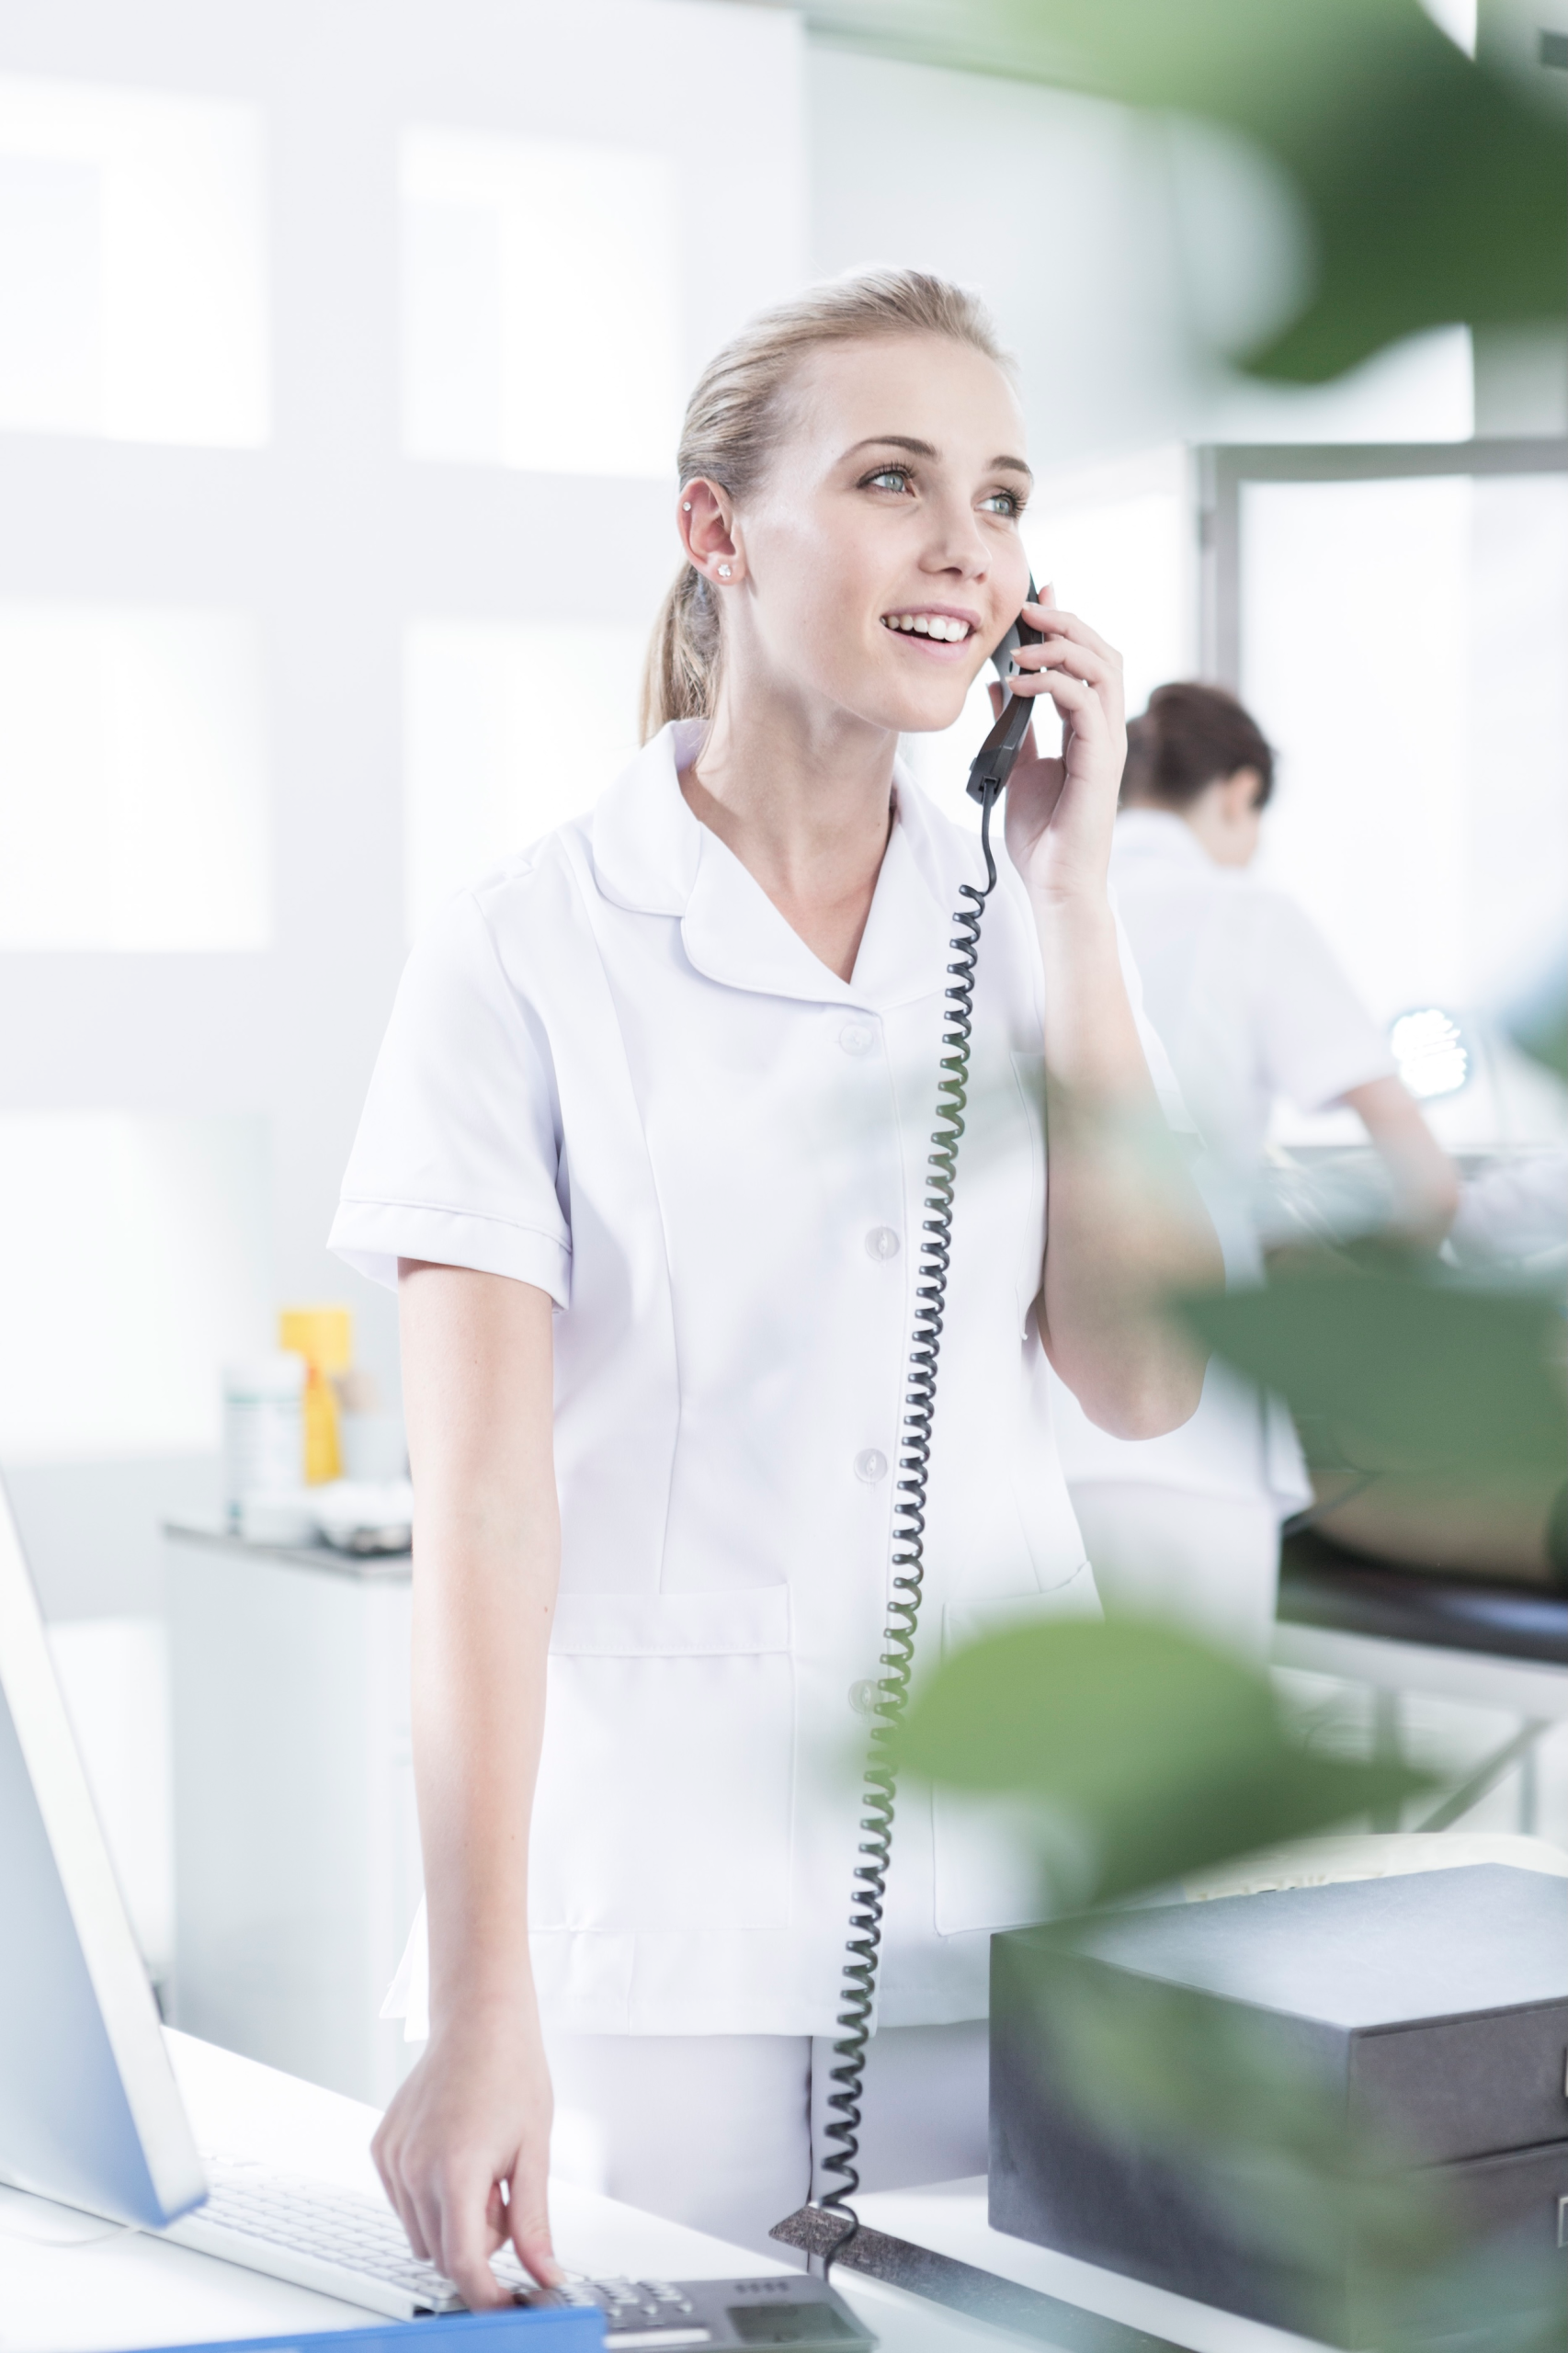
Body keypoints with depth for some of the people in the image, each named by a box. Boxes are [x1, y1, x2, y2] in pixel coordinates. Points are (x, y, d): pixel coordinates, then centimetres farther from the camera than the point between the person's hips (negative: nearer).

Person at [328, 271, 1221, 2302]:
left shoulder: (1020, 933, 7)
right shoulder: (531, 955, -7)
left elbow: (1144, 1382, -4)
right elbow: (484, 1502, -13)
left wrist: (1069, 898, -5)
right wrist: (478, 2013, -21)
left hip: (1018, 1908, 4)